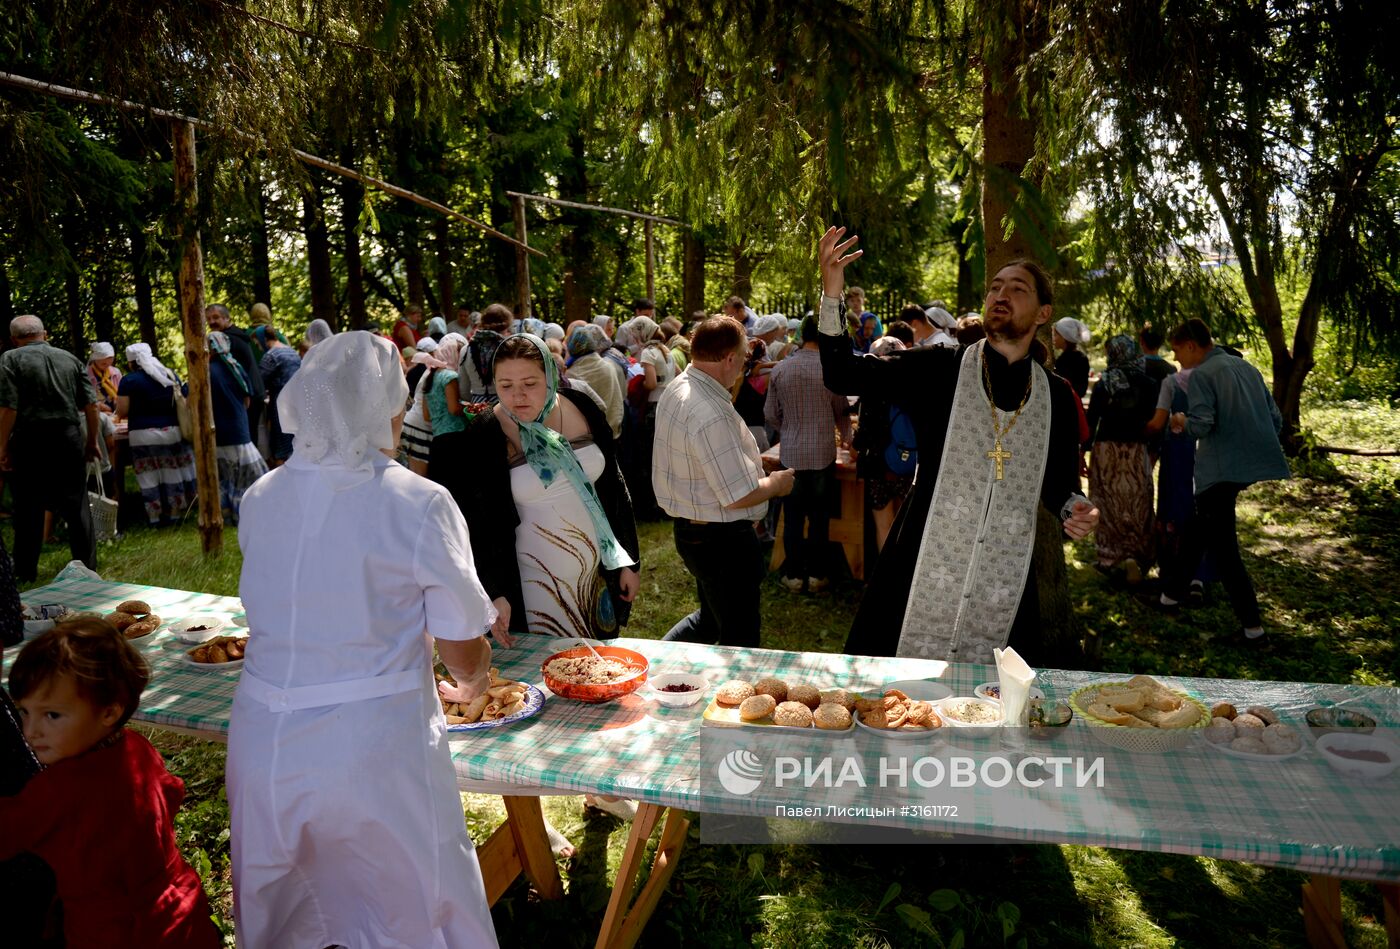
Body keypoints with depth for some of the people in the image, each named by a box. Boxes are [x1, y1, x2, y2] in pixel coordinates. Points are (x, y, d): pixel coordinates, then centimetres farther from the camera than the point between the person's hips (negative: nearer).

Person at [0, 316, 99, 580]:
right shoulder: (71, 359, 7)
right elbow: (91, 405, 3)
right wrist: (92, 442, 11)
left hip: (29, 442, -2)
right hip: (69, 440, 3)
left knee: (28, 509, 8)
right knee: (76, 505, 9)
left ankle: (25, 572, 16)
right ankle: (88, 566, 12)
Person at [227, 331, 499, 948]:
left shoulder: (261, 498, 1)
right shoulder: (419, 504, -13)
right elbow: (466, 658, -8)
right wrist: (469, 687, 16)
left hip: (263, 750, 5)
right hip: (374, 756, -5)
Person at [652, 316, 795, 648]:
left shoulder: (676, 389, 3)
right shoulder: (712, 415, -29)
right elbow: (739, 496, -27)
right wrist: (776, 483, -8)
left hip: (689, 529, 10)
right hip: (721, 540, -10)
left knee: (712, 618, 28)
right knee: (739, 639, 8)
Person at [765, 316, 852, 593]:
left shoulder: (779, 370, -3)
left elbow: (771, 414, 3)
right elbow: (842, 410, 4)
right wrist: (846, 435, 24)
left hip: (791, 454, 1)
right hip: (823, 453, -1)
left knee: (793, 518, 10)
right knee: (819, 518, 9)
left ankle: (794, 574, 17)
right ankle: (817, 575, 18)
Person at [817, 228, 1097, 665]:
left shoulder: (1057, 400, 7)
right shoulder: (939, 370, 0)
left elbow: (1058, 484, 18)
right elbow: (844, 376, -5)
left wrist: (1073, 508, -5)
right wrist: (832, 295, -17)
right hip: (920, 581, -2)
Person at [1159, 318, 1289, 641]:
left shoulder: (1201, 374, -10)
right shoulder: (1247, 368, 12)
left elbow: (1201, 426, -19)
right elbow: (1276, 419, 11)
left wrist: (1181, 420, 2)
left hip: (1220, 470, -8)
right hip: (1252, 465, 8)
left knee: (1222, 546, 0)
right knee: (1200, 528, 22)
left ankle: (1251, 622, 0)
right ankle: (1173, 590, 33)